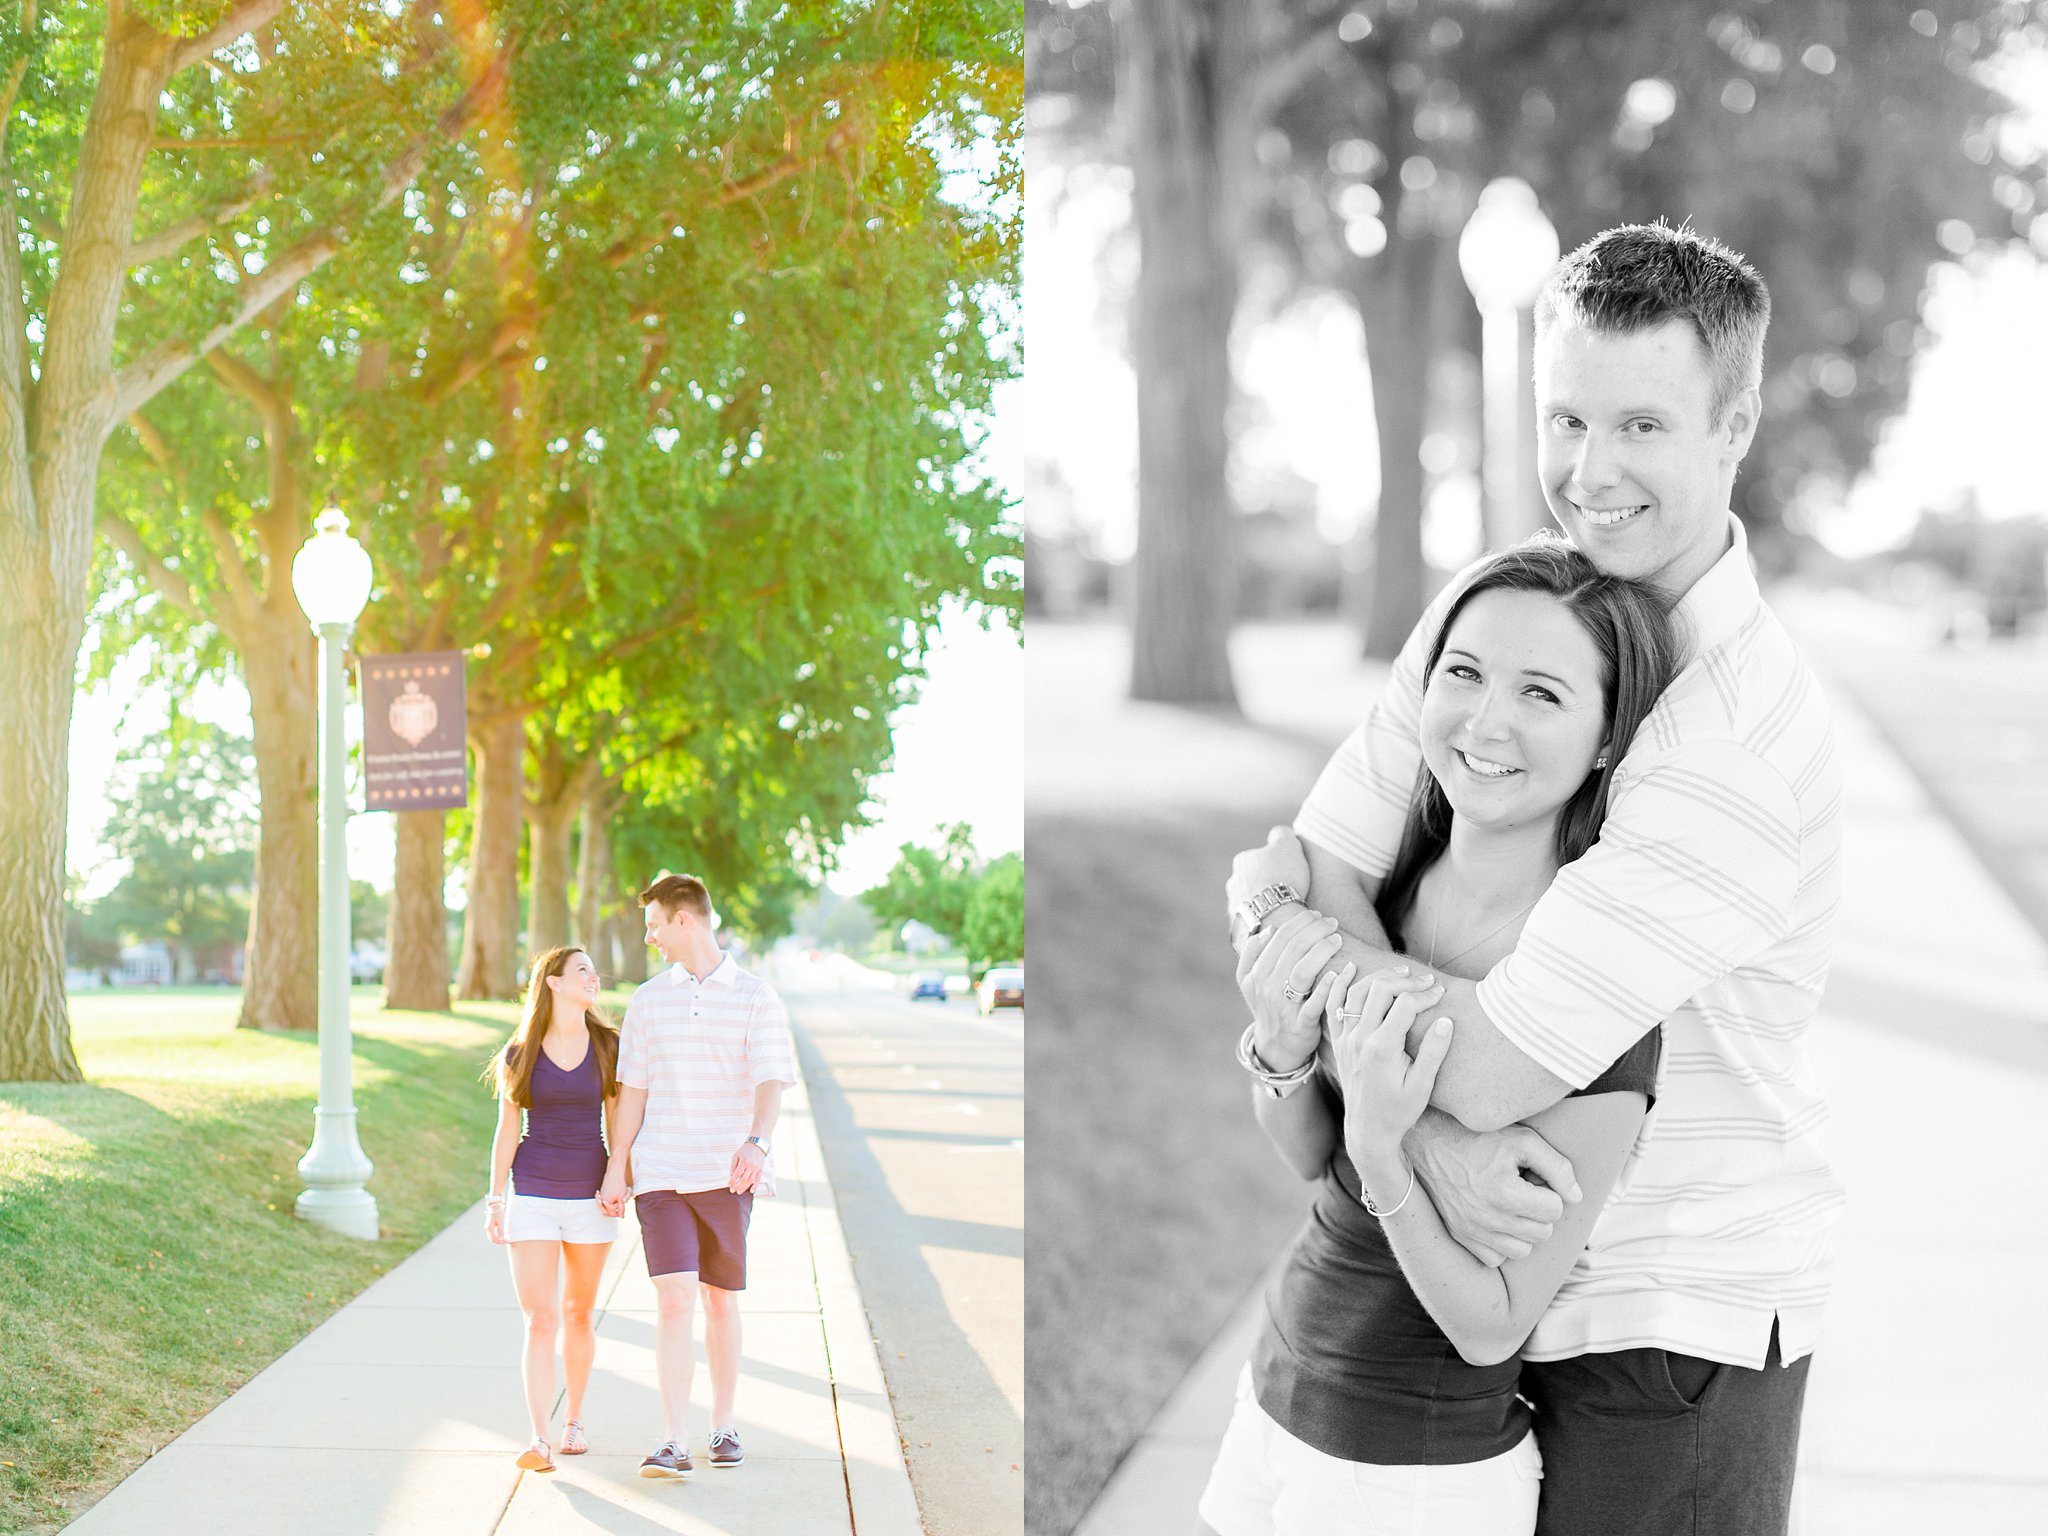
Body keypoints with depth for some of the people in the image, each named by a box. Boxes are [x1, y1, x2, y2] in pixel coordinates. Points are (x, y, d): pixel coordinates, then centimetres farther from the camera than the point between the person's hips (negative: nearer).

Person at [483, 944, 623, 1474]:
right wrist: (495, 1199, 2)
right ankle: (539, 1439, -15)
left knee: (578, 1315, 12)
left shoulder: (608, 1048, 4)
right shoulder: (520, 1054, 1)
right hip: (533, 1197, -1)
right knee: (539, 1321, -9)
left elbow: (618, 1123, 8)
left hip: (590, 1198, 2)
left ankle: (574, 1421, 27)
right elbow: (507, 1131, 5)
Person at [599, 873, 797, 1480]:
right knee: (674, 1298, -11)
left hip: (727, 1174, -1)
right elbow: (633, 1088, 13)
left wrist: (756, 1142, -29)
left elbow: (770, 1081, -11)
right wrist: (615, 1169, 9)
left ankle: (723, 1426, 25)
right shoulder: (649, 1000, 9)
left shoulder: (756, 997, -1)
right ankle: (673, 1444, -13)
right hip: (661, 1173, 1)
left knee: (721, 1299, 9)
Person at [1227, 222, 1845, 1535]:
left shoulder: (1745, 740, -24)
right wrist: (1432, 1141, -22)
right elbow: (1314, 871, -6)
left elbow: (1487, 1069, -28)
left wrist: (1310, 927, -10)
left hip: (1676, 1322, -7)